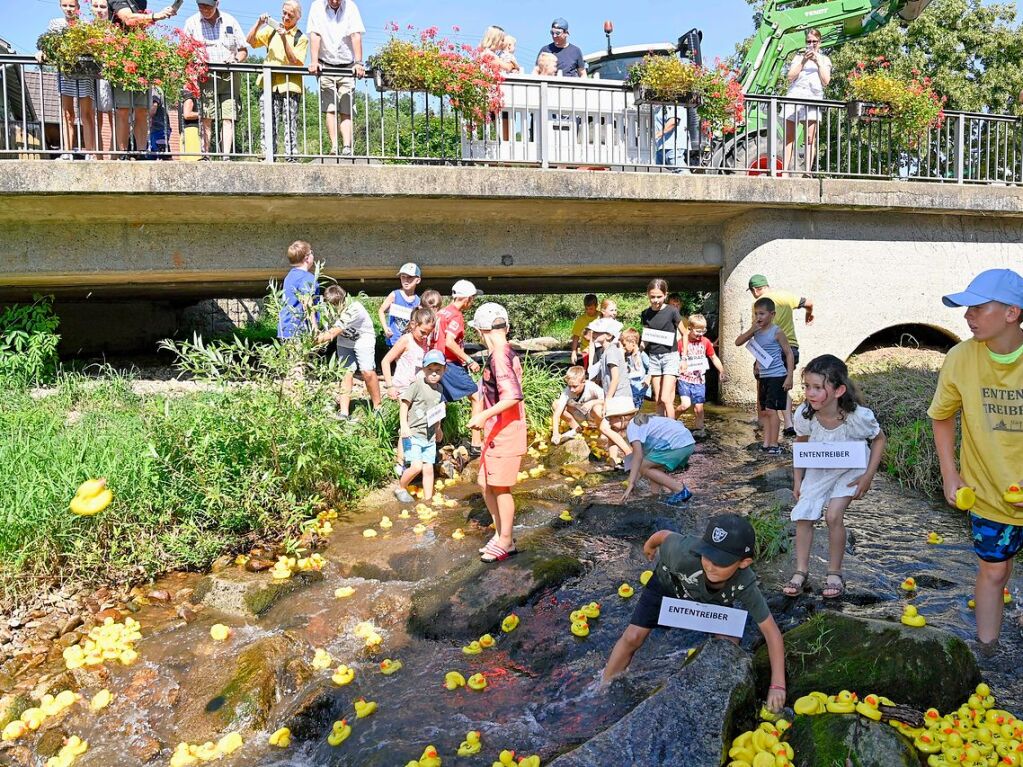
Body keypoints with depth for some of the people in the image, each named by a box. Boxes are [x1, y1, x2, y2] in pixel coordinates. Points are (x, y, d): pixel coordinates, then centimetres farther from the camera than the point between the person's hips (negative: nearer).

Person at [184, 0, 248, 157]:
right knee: (206, 118, -13)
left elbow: (243, 51, 17)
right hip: (205, 76, -2)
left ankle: (226, 156, -14)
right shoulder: (192, 22, 10)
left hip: (230, 76, 2)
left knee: (228, 117, -11)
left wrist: (236, 59, -5)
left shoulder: (230, 21, 15)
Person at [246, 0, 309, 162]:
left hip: (289, 86, -3)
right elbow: (249, 40, 12)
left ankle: (292, 159, -6)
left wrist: (284, 39, -13)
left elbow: (294, 61, -5)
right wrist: (259, 23, 1)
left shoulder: (301, 38, 8)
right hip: (268, 85, 3)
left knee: (290, 125, -7)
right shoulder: (272, 31, 18)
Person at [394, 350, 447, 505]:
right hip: (413, 434, -6)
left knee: (428, 469, 7)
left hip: (429, 437, 6)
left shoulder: (439, 389, 10)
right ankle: (401, 489, 9)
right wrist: (404, 425, -20)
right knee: (416, 466, -16)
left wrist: (438, 429, 28)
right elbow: (404, 405, -11)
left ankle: (428, 499, 19)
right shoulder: (417, 385, -11)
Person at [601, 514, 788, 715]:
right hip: (668, 584, -2)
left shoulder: (745, 585, -39)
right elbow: (664, 535, -25)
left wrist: (777, 685, -36)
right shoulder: (686, 553, -47)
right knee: (633, 637, -9)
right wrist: (649, 546, -1)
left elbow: (771, 631, -30)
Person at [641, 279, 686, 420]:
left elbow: (684, 334, 0)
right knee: (658, 399, 6)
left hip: (670, 356, -4)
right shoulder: (645, 314, 4)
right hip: (653, 357, 5)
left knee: (666, 399, -12)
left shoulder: (672, 311, -8)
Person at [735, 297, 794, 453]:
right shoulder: (756, 331, 7)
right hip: (763, 376, 7)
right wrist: (751, 330, -13)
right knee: (766, 411, 10)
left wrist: (789, 377, -15)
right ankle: (766, 443, 15)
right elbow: (738, 342, 2)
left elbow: (789, 354, -9)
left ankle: (774, 444, -6)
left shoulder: (777, 332, -11)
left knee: (771, 409, -10)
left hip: (777, 376, -7)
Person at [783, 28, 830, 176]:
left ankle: (807, 171, -20)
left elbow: (826, 81, 9)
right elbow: (790, 77, 8)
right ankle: (785, 172, -9)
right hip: (794, 96, 1)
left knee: (810, 137, -14)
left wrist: (818, 62, 4)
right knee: (788, 137, -6)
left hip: (813, 98, -1)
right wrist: (803, 61, 0)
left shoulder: (824, 59, 22)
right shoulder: (799, 56, 22)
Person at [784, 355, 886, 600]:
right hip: (817, 470, 3)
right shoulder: (804, 414, -24)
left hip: (850, 470, -3)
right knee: (802, 516, -6)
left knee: (833, 515, -18)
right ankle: (801, 571, 11)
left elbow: (879, 439, -10)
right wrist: (797, 479, -1)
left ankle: (834, 573, 3)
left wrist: (868, 476, -15)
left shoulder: (859, 416, -32)